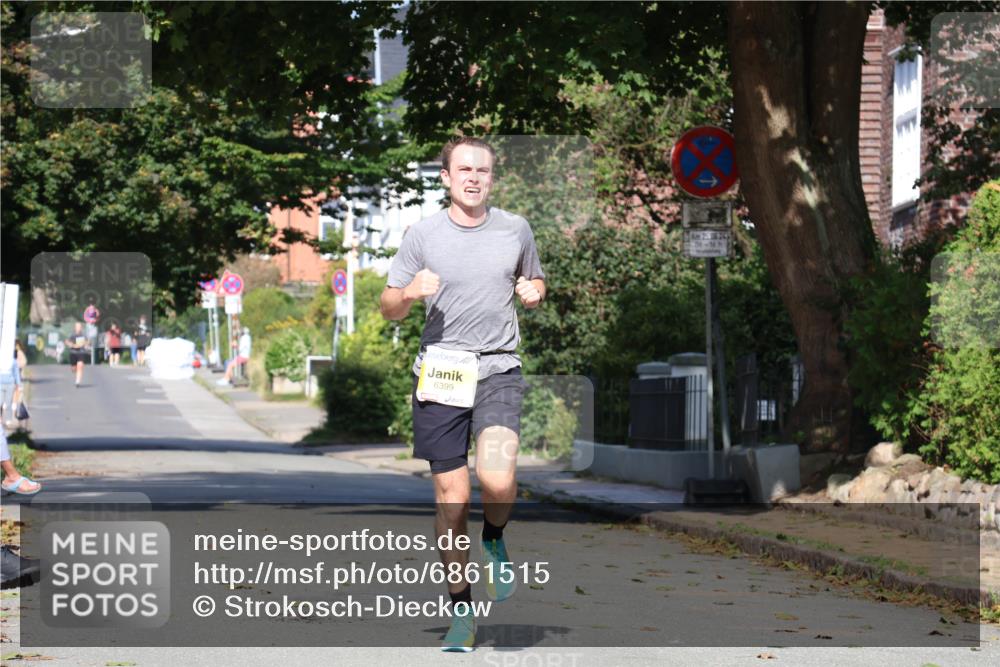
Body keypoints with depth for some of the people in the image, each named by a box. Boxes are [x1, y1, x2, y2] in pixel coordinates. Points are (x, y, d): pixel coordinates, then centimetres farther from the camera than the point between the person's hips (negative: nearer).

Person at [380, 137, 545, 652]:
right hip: (439, 373, 0)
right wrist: (411, 292, -16)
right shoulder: (423, 234, 3)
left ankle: (494, 540, 13)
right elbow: (389, 309, 6)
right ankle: (461, 611, 17)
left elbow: (535, 282, 24)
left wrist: (533, 293, 0)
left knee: (498, 481, -23)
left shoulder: (515, 229, 8)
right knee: (452, 498, 2)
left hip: (499, 370, 0)